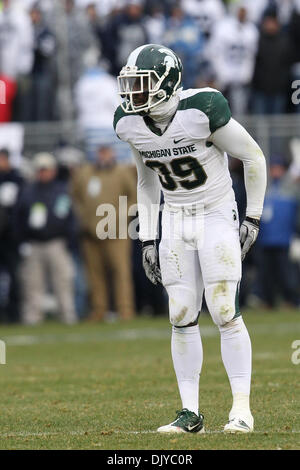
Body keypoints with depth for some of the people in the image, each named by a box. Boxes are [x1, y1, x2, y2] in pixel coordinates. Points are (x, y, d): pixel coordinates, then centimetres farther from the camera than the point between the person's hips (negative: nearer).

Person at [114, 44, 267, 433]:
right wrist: (147, 240, 10)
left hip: (217, 216, -5)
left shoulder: (202, 110, -22)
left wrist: (253, 219, -7)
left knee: (225, 313, -10)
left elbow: (254, 157, -10)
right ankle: (190, 414, 6)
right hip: (175, 222, 5)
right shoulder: (130, 123, -4)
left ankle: (242, 409, -3)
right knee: (182, 317, 1)